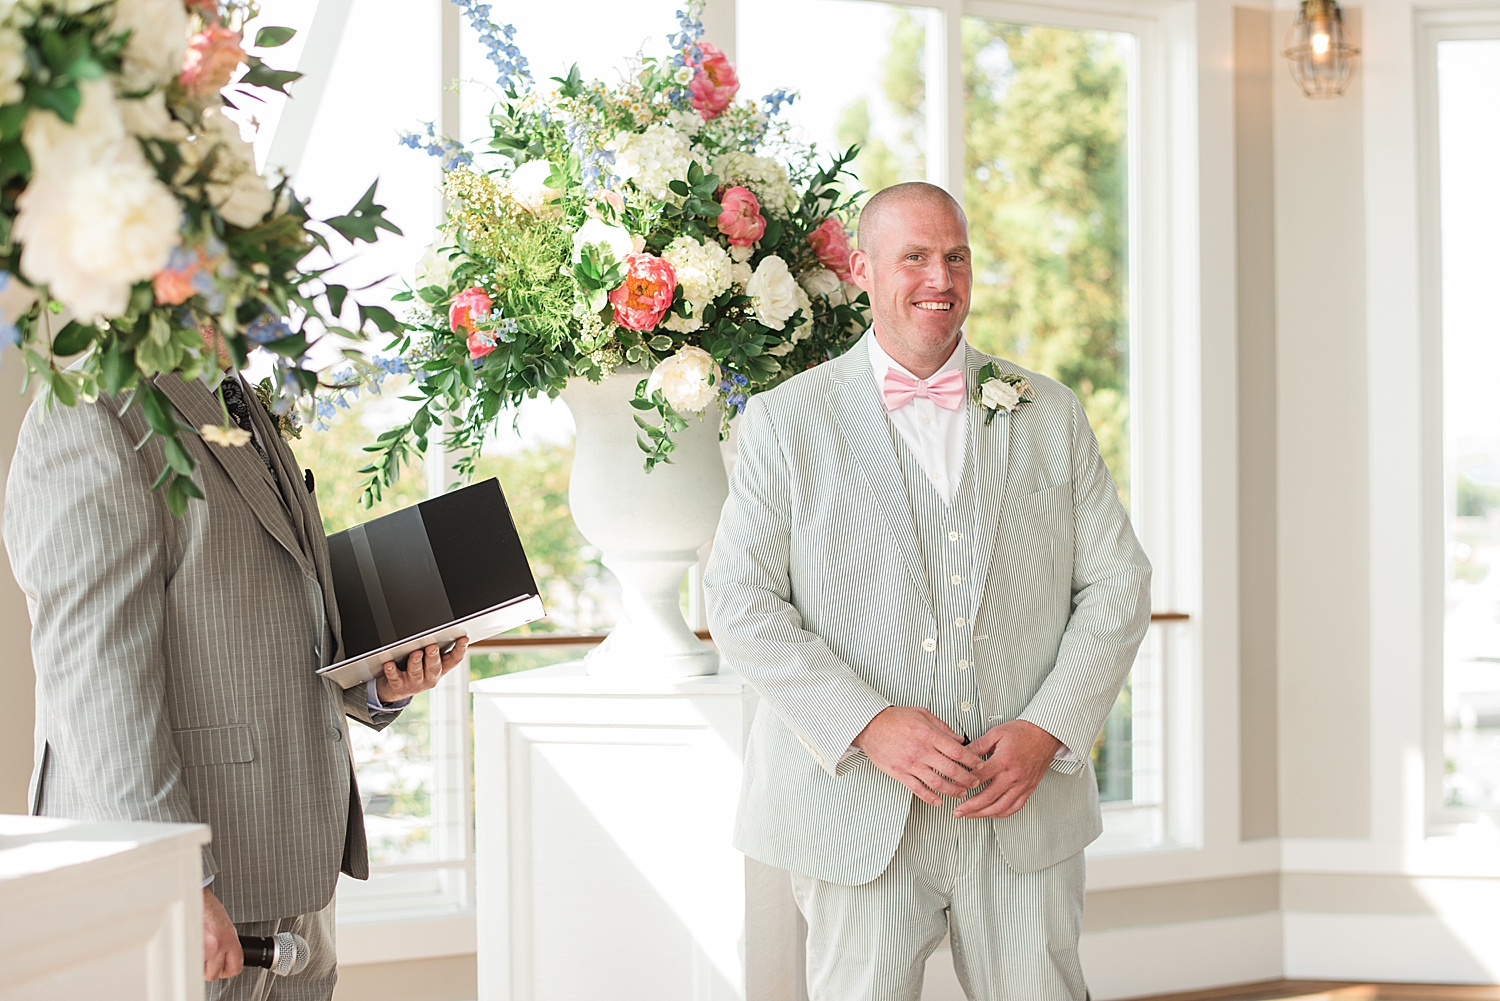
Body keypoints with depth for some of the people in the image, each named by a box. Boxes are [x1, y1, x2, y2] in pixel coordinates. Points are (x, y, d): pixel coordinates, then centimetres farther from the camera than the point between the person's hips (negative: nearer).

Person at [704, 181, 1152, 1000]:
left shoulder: (1051, 415, 10)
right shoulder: (786, 422, 2)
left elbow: (1118, 581, 8)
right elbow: (739, 601, -4)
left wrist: (1047, 730, -7)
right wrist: (868, 725, -15)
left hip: (1023, 803, 2)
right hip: (859, 810, -2)